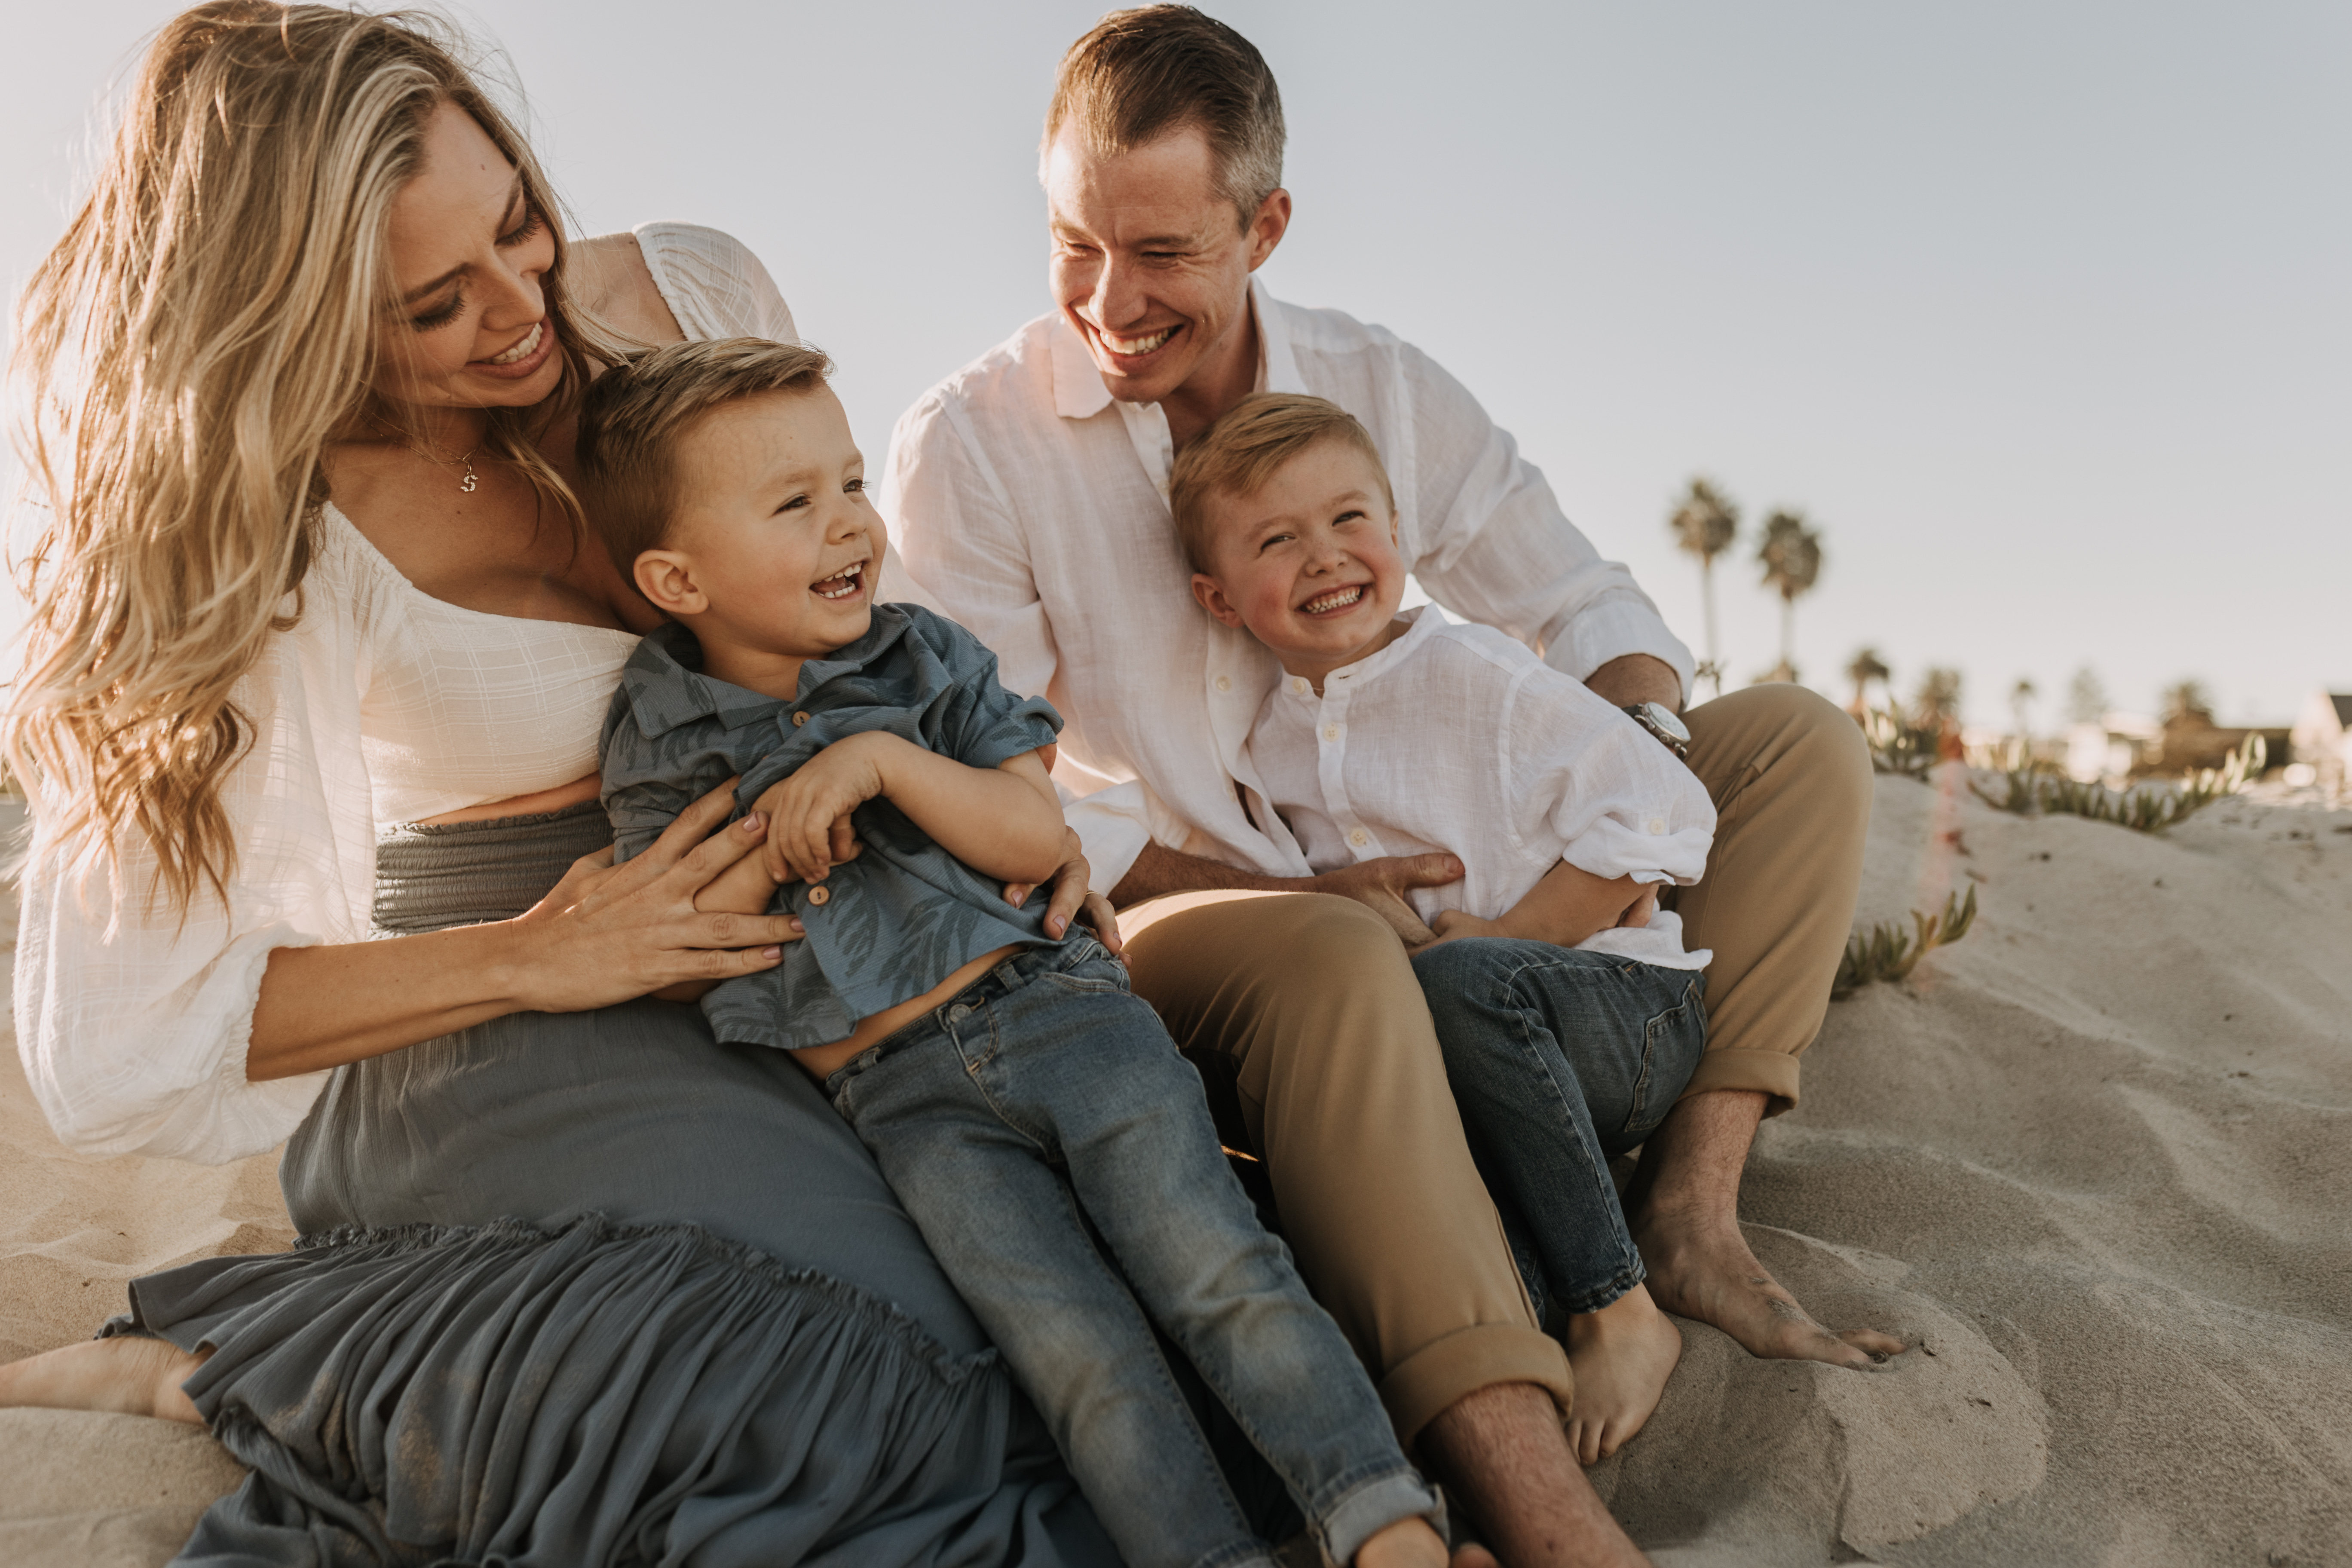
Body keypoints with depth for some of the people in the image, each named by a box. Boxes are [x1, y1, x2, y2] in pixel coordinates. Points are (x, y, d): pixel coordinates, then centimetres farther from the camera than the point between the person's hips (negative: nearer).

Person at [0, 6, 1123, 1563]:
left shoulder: (698, 292, -2)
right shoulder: (278, 544, -13)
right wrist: (532, 961, -18)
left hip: (790, 963, 7)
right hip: (503, 1032, -7)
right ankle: (239, 1359, -5)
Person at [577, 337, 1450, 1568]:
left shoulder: (923, 656, 9)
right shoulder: (660, 743, 6)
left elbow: (1037, 838, 1)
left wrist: (888, 761, -11)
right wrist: (764, 850, -9)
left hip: (1049, 1005, 1)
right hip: (904, 1094, -1)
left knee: (1219, 1273, -11)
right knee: (1083, 1363, -15)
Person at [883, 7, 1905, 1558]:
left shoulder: (1384, 389, 2)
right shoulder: (966, 446, -9)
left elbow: (1591, 612, 6)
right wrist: (1288, 887, -23)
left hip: (1409, 887, 5)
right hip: (1166, 918, -5)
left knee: (1800, 740, -4)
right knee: (1330, 960, -42)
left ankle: (1688, 1208, -17)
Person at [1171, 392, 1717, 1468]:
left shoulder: (1473, 675, -8)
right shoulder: (1267, 746, 10)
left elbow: (1661, 811, -14)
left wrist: (1500, 937, -16)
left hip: (1629, 1016, -4)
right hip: (1488, 1063, 5)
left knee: (1457, 984, -38)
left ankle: (1617, 1312, -25)